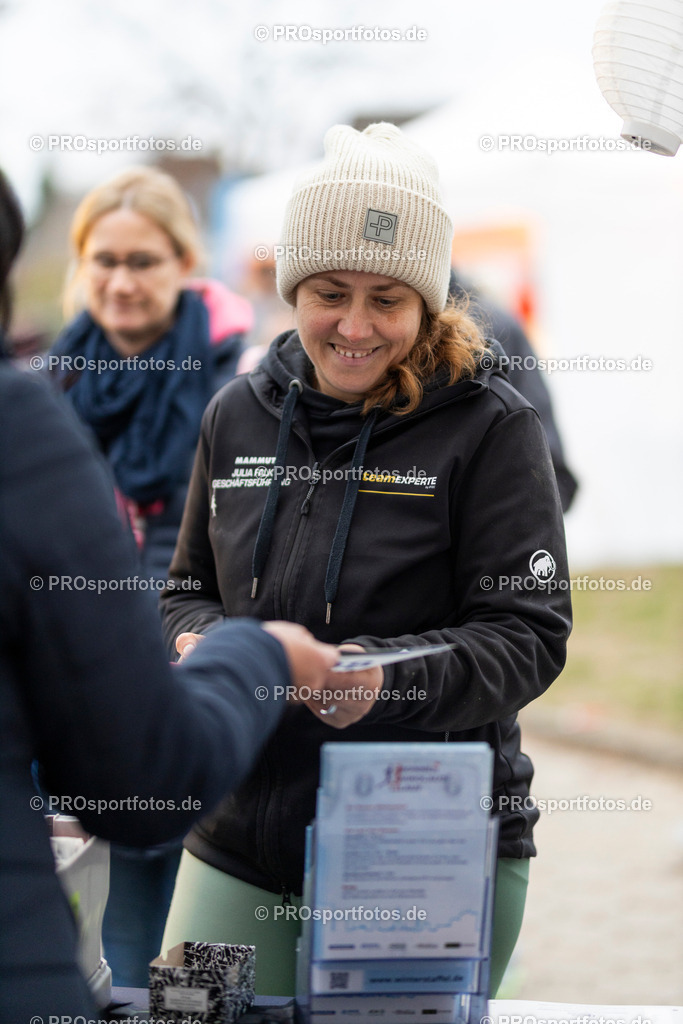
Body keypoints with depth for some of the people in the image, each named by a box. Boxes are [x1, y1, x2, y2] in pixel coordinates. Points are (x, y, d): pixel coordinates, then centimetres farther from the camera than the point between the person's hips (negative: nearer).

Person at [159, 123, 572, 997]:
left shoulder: (489, 425, -6)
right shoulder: (238, 415, 8)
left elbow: (527, 637, -11)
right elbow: (186, 593, 17)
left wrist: (387, 678, -27)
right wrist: (205, 648, -7)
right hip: (238, 851, 4)